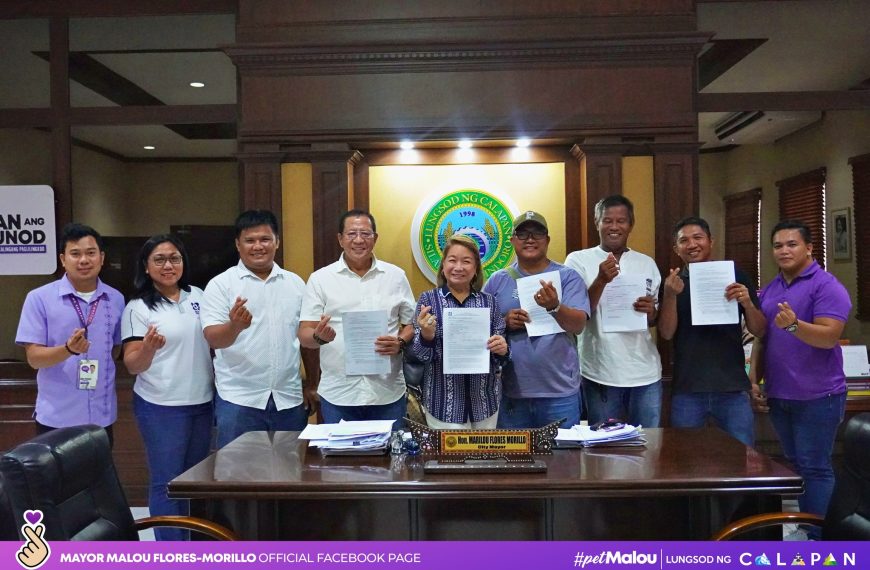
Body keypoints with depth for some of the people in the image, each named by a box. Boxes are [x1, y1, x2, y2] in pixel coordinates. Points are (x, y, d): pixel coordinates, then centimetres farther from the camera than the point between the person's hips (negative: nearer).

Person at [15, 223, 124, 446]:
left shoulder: (116, 299, 3)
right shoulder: (39, 298, -7)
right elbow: (34, 357, -10)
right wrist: (68, 349, -26)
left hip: (102, 415, 3)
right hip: (56, 417, -3)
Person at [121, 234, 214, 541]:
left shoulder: (197, 295, 5)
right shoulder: (138, 308, -9)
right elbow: (132, 365, -11)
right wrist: (148, 348, -30)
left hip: (202, 403, 5)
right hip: (161, 408, -5)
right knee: (167, 482, 2)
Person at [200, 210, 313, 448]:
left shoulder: (295, 283, 9)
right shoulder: (221, 284, -2)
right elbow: (213, 338, -11)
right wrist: (235, 326, -32)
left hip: (289, 399, 3)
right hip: (239, 400, -3)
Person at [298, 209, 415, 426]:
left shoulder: (396, 276, 6)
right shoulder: (320, 279, 3)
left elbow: (412, 325, 11)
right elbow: (304, 335, 1)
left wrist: (401, 342, -10)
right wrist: (320, 336, -21)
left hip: (388, 393, 1)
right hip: (338, 395, -1)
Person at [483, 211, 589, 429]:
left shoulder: (568, 277, 1)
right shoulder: (497, 280, 7)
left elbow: (578, 325, -10)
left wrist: (554, 307, -30)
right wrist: (505, 322, -11)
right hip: (511, 393, 2)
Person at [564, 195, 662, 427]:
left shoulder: (647, 263, 9)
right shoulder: (578, 260, -2)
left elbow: (658, 320, 14)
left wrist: (651, 311, -9)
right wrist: (601, 280, -22)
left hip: (646, 373, 3)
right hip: (600, 373, -3)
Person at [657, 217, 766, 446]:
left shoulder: (735, 277, 4)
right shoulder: (672, 283, 5)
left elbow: (759, 331, 4)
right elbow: (666, 333, -5)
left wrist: (747, 302, -16)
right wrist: (671, 295, -20)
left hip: (733, 388, 0)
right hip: (686, 390, 1)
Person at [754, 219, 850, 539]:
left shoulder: (827, 286, -11)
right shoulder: (769, 289, 11)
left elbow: (829, 336, -22)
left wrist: (794, 325, -39)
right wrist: (754, 379, 10)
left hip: (817, 396, -7)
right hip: (779, 395, 7)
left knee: (815, 468, -2)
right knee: (795, 465, 16)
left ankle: (820, 538, 7)